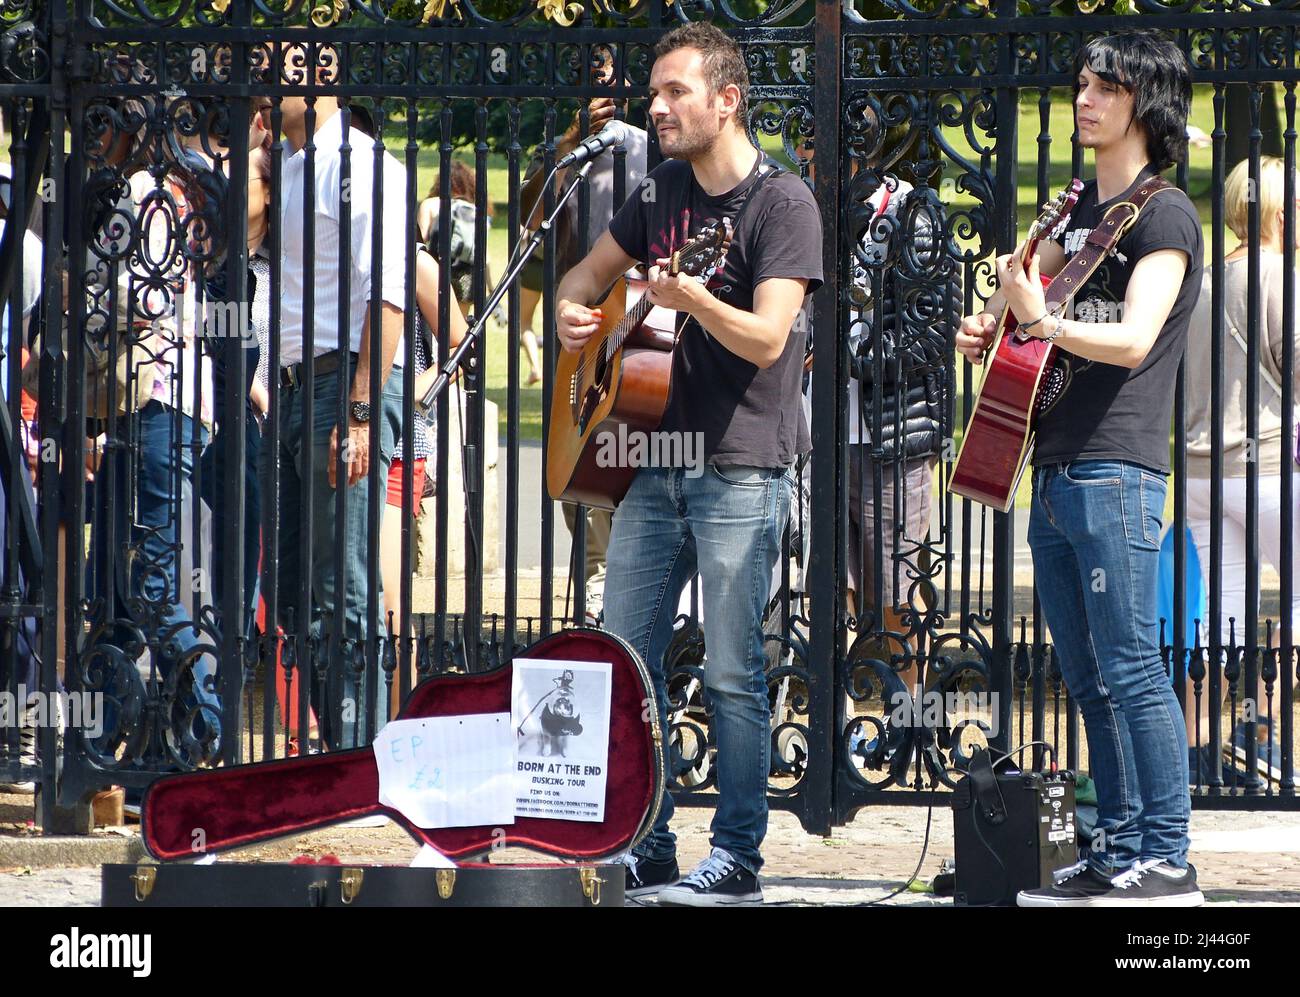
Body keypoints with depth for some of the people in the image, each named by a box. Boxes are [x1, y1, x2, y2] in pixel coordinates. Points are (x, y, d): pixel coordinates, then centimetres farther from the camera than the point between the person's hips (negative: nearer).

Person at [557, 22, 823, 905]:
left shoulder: (782, 202, -10)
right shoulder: (663, 190, 12)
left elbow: (767, 340, -19)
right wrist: (573, 312, 1)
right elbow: (593, 271, 24)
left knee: (733, 672, -4)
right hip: (655, 460, 7)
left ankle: (738, 859, 2)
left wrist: (693, 299, -36)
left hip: (741, 472, -7)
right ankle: (646, 851, 14)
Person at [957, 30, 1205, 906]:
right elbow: (1034, 275, 34)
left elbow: (1134, 340, -19)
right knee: (1089, 679, 9)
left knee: (1130, 669, -10)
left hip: (1115, 471, -9)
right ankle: (1117, 856, 13)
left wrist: (1041, 322, -32)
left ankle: (1166, 862, -9)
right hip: (1054, 471, 9)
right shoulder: (1085, 207, 18)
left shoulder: (1164, 215, -7)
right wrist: (988, 324, 13)